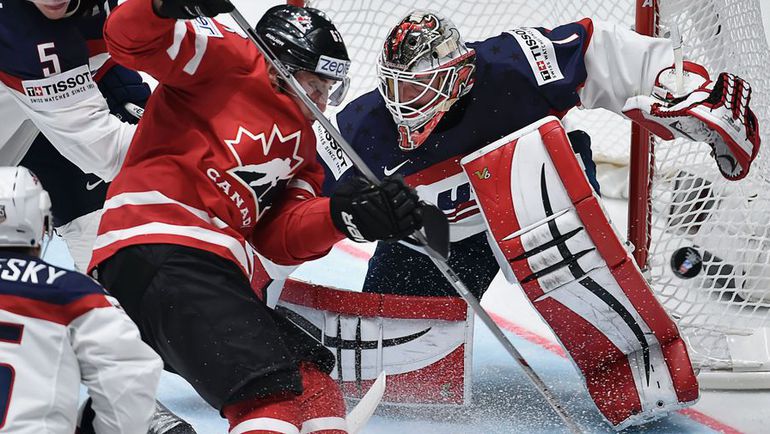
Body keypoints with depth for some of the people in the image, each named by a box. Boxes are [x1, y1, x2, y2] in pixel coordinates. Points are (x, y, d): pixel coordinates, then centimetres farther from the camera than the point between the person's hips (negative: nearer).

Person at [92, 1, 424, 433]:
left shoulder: (300, 144, 31)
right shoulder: (232, 62, 9)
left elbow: (281, 238, 15)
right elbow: (131, 39, -5)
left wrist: (345, 215, -2)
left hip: (216, 270, 9)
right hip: (160, 247, -9)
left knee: (311, 377, 15)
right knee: (271, 393, -20)